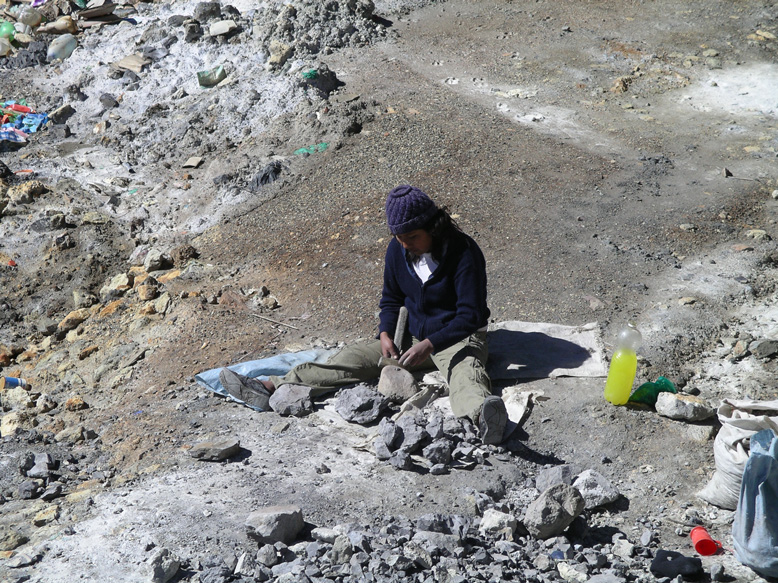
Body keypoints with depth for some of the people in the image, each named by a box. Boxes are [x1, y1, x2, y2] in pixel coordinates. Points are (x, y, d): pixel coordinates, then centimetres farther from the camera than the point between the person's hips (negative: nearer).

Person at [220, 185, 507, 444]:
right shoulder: (398, 250, -1)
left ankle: (481, 415, -76)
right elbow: (391, 299, 13)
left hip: (458, 337, -6)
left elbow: (470, 315, -23)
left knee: (465, 371, -40)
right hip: (414, 336, 7)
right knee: (353, 358, -7)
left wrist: (429, 345, -34)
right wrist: (386, 334, -8)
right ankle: (272, 388, -16)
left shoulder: (463, 252, -20)